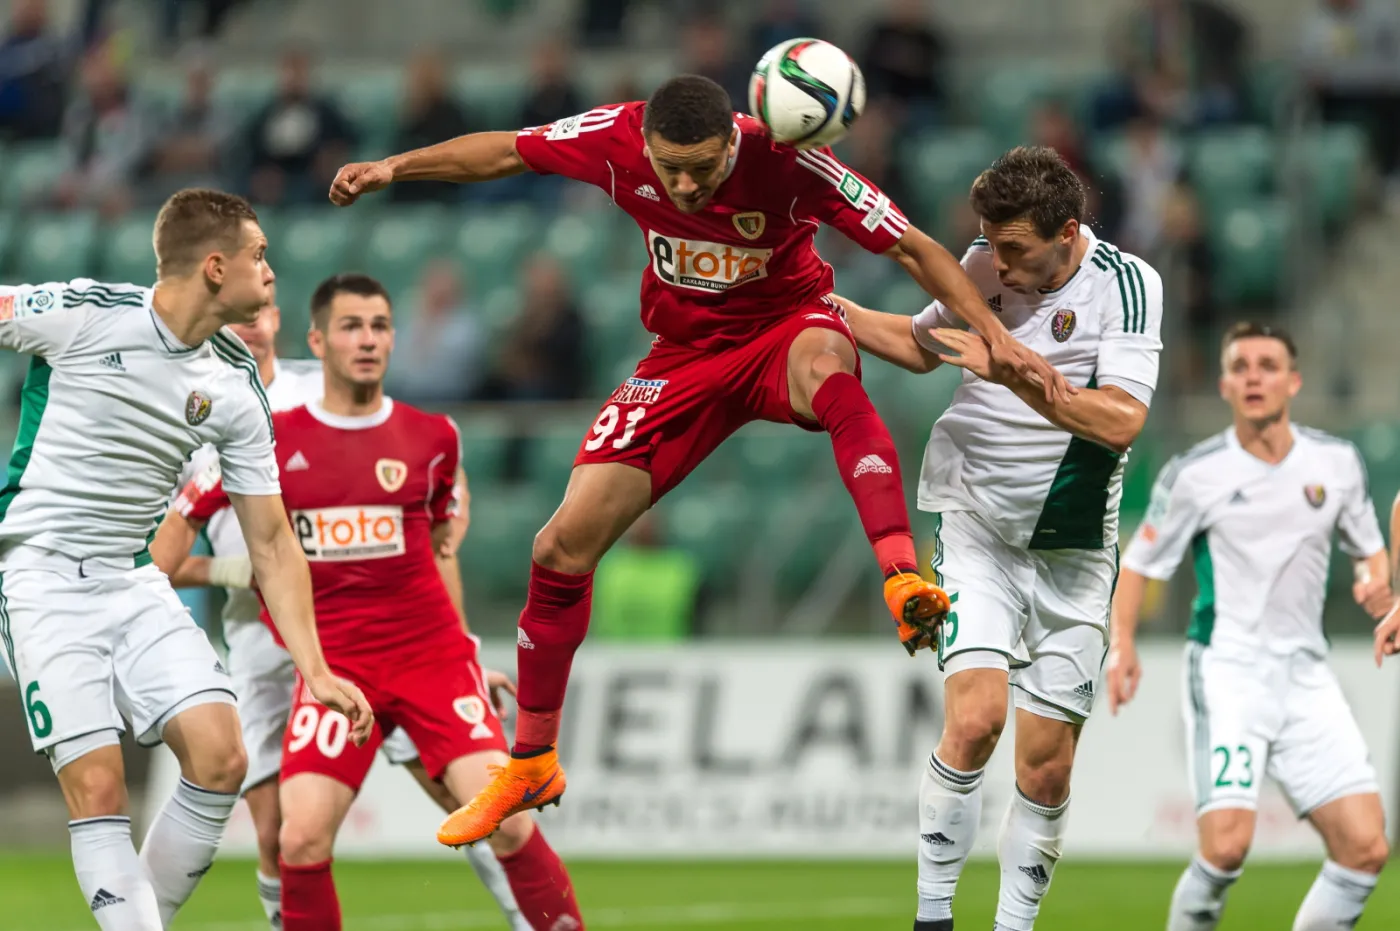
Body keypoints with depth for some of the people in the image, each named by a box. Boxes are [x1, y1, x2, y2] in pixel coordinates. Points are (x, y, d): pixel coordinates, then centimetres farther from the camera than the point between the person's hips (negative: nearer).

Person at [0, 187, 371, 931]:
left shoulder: (236, 387, 2)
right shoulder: (82, 314, -14)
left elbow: (271, 542, 7)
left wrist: (315, 668, 2)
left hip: (134, 583, 5)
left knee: (219, 757, -11)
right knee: (98, 786, -15)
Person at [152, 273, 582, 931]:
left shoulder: (431, 436, 5)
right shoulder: (271, 439, 1)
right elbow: (183, 519, 13)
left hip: (432, 654, 0)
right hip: (333, 664, 0)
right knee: (301, 839, -15)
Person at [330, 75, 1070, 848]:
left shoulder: (785, 163, -27)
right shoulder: (617, 140, -19)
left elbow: (914, 249, -22)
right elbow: (506, 151, 0)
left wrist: (995, 336, -30)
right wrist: (395, 167, -5)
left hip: (787, 324, -3)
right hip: (687, 352, 3)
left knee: (823, 366, -43)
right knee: (566, 541, -4)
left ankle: (903, 579, -54)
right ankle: (532, 762, 14)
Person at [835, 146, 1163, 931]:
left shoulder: (1126, 284, -12)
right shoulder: (985, 267, -1)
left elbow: (1121, 421, -24)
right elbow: (922, 344, 20)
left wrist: (1010, 369, -30)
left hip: (1074, 550, -1)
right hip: (978, 528, 1)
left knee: (1048, 766, 1)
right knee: (975, 718, -19)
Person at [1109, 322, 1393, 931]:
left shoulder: (1338, 463, 7)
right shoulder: (1196, 474, -3)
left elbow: (1369, 548, 20)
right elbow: (1138, 562, 5)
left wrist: (1376, 583, -3)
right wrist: (1122, 644, -10)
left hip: (1305, 674, 4)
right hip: (1226, 669, -4)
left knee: (1366, 848, -7)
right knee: (1227, 843, -21)